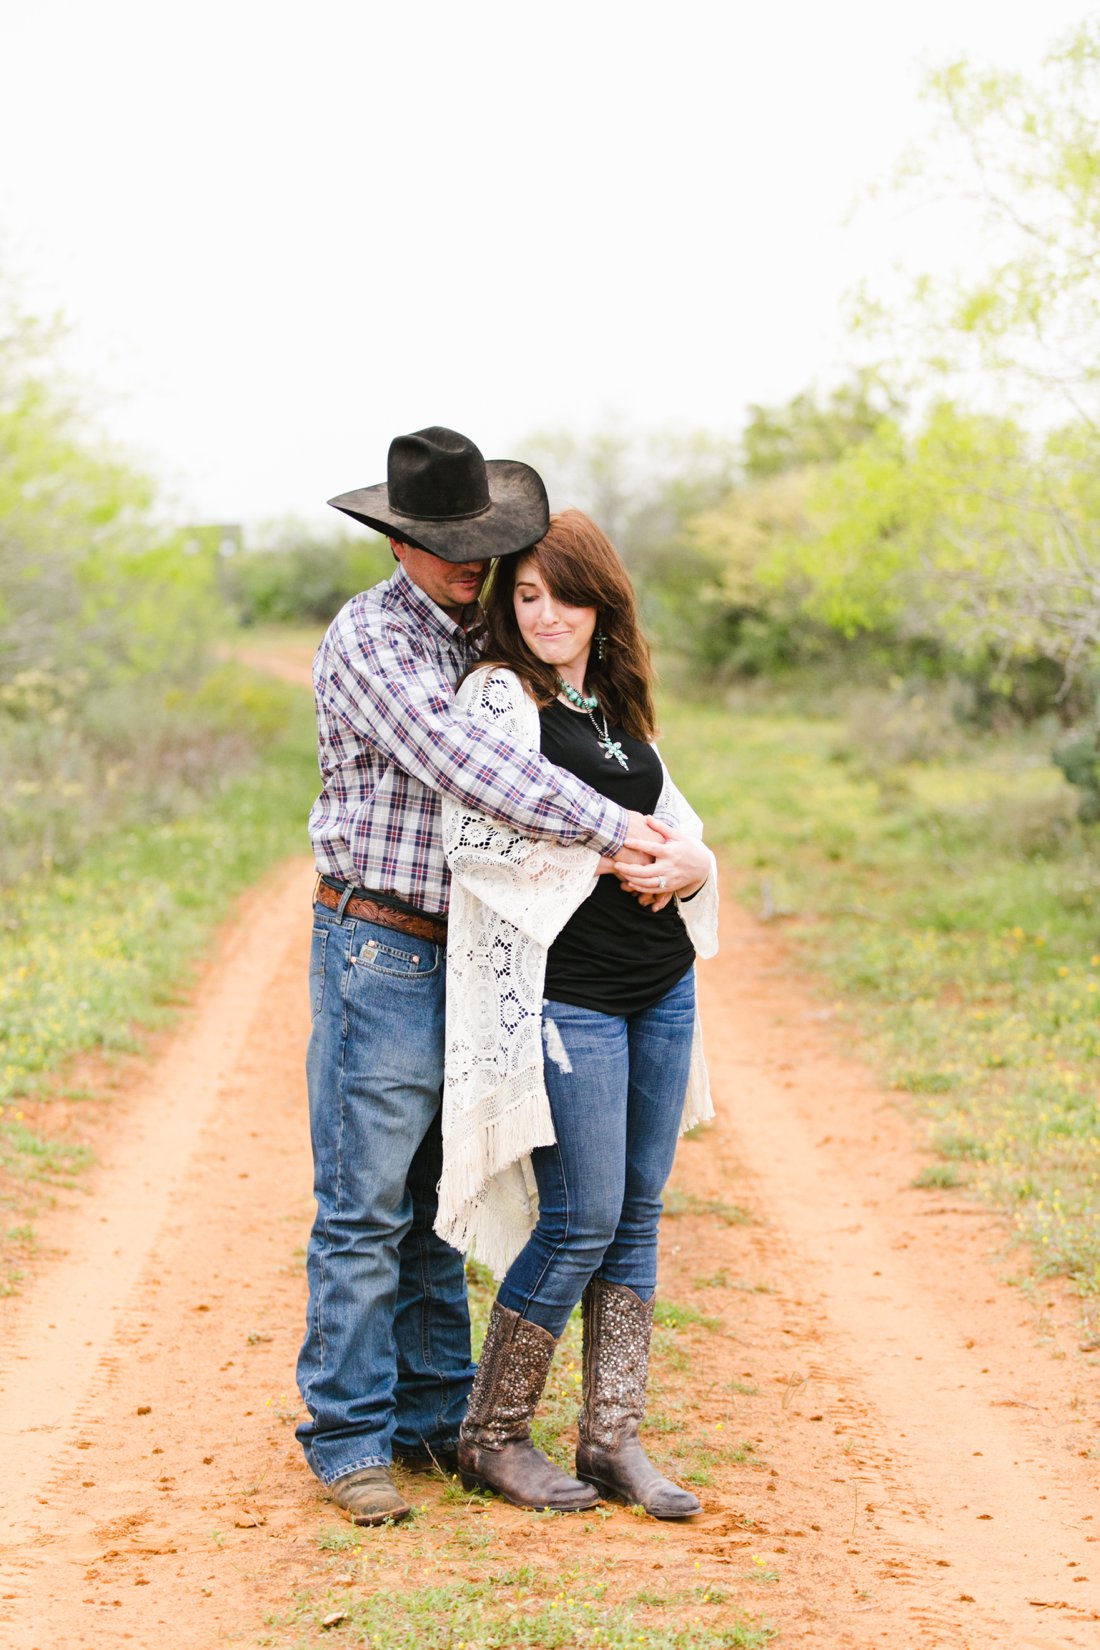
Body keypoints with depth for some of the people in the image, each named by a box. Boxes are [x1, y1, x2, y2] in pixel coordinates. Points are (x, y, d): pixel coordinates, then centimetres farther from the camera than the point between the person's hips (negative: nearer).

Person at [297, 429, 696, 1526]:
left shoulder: (484, 640, 12)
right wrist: (609, 829, -27)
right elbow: (455, 761, -26)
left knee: (438, 1200, 13)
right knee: (365, 1207, -2)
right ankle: (348, 1438, 7)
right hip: (378, 948, -7)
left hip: (461, 946, 7)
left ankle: (434, 1415, 22)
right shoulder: (367, 640, -12)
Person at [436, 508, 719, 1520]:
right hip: (564, 990, -7)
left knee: (638, 1218, 8)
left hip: (662, 987, 7)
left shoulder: (620, 704, 16)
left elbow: (679, 824, 18)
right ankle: (493, 1439, 10)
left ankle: (613, 1438, 17)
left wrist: (686, 865, -5)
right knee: (580, 1225, -5)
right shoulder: (499, 693, -5)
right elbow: (476, 839, -16)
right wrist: (607, 858, -16)